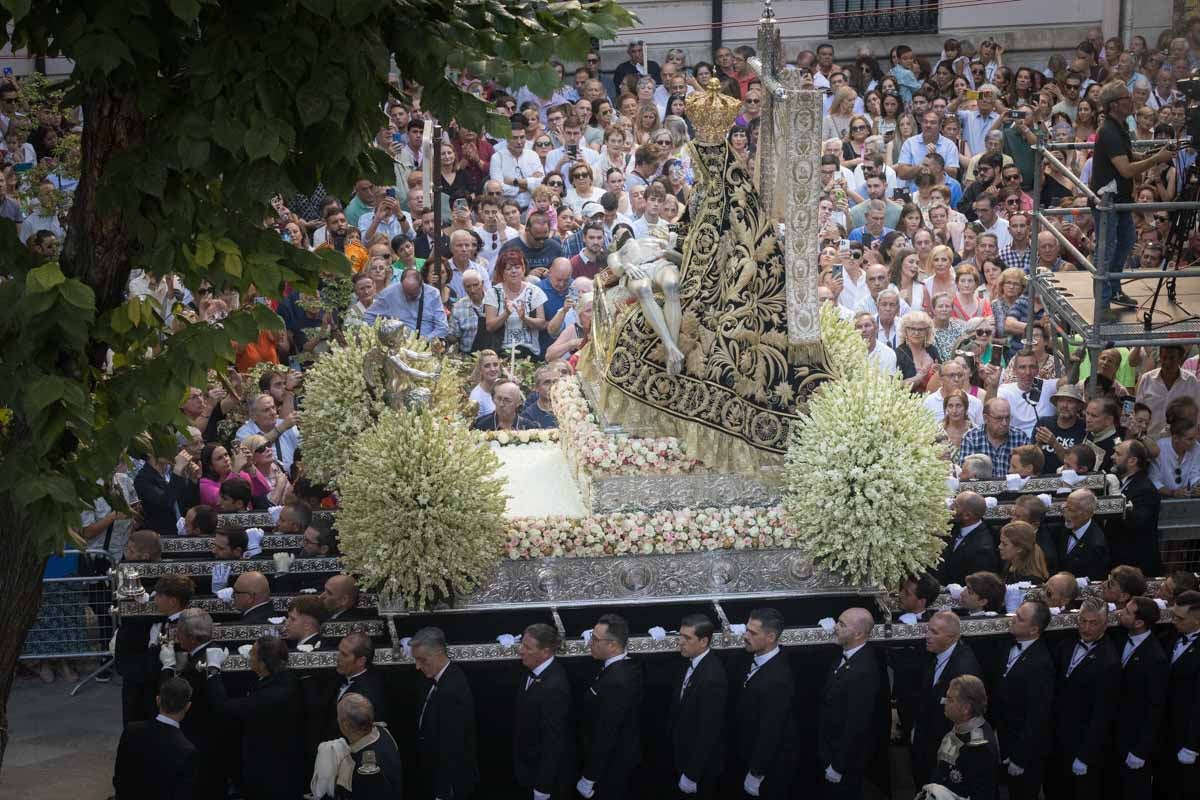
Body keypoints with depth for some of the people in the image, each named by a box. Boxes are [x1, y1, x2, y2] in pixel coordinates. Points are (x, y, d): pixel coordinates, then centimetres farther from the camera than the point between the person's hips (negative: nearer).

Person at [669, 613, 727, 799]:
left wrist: (691, 775, -21)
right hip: (684, 754, 8)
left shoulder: (712, 678, -31)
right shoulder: (692, 662, -2)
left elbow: (708, 732, -27)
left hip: (702, 765, -8)